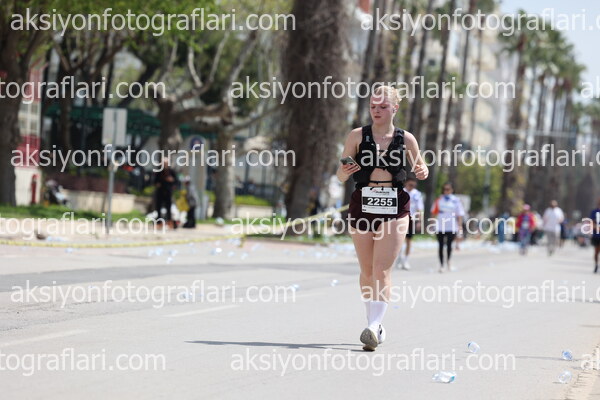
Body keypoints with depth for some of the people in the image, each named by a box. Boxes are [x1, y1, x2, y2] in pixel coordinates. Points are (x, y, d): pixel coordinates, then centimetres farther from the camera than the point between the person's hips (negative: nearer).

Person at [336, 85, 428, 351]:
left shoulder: (406, 139, 4)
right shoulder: (357, 136, 3)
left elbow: (419, 167, 17)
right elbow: (340, 175, 3)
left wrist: (422, 172, -6)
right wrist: (344, 172, -20)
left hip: (394, 208, -2)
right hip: (362, 204, 2)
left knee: (382, 270, -12)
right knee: (367, 270, 7)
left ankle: (373, 327, -20)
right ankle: (375, 325, 20)